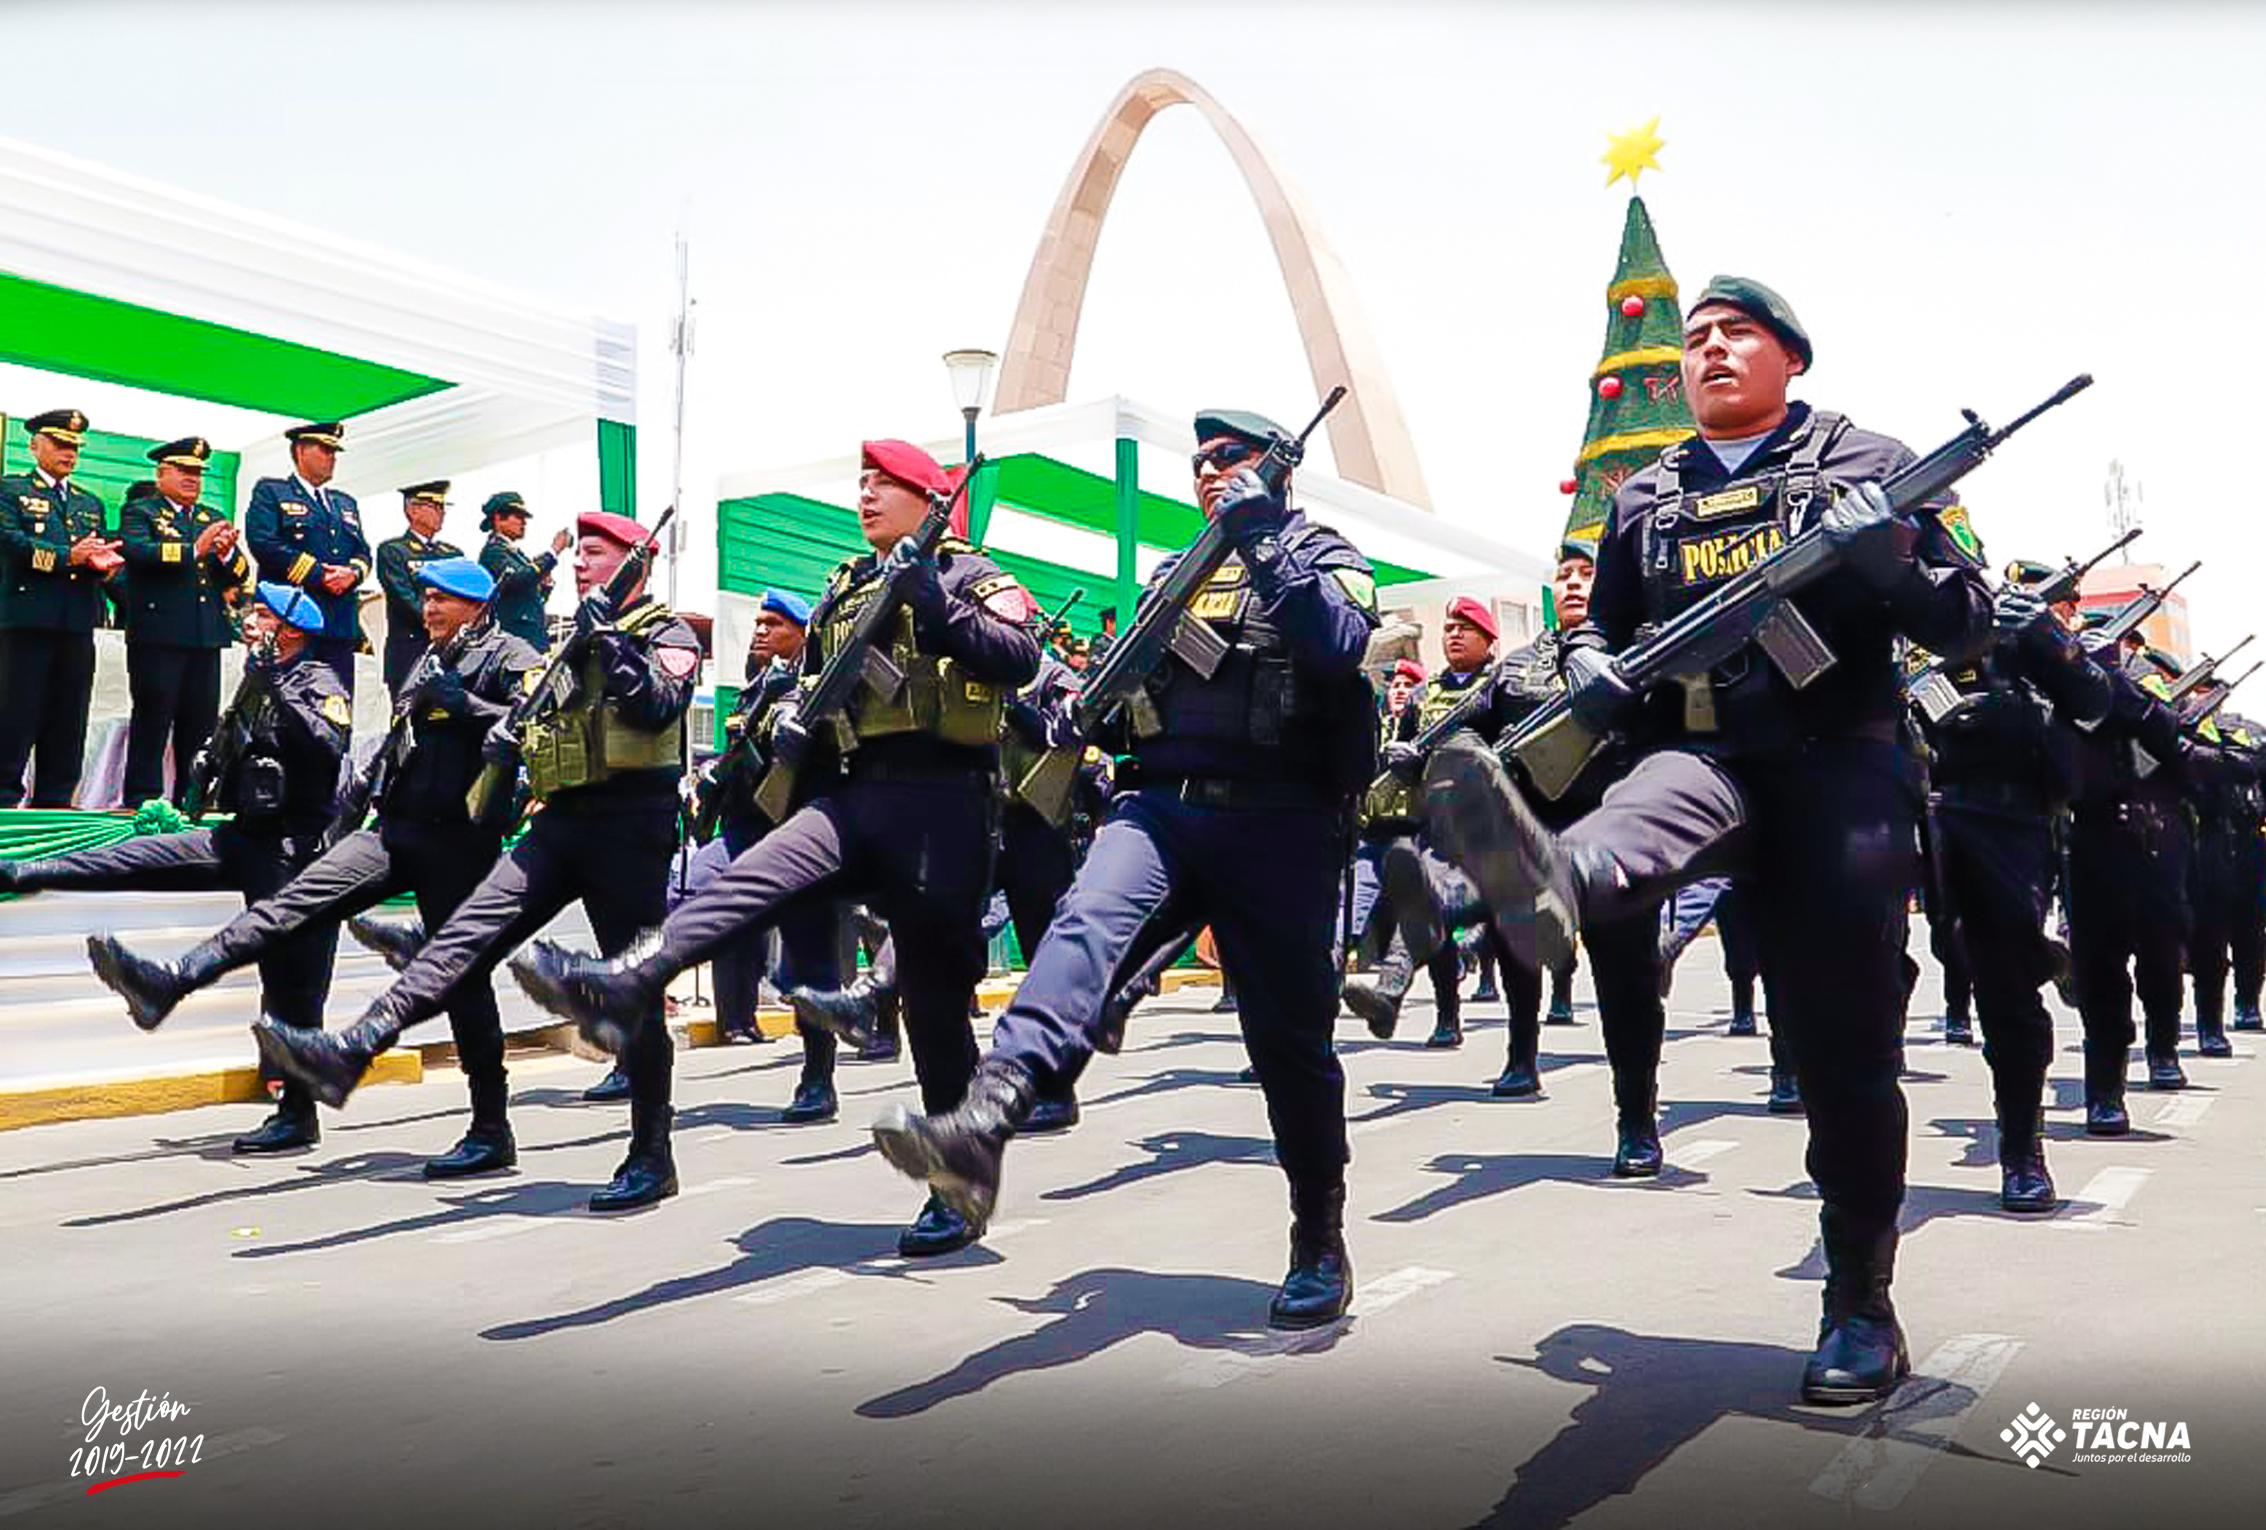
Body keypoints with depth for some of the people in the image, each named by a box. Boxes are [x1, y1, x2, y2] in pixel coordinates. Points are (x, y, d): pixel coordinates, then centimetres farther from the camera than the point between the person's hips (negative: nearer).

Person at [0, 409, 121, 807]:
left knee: (69, 717, 5)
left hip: (77, 623, 5)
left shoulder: (90, 503, 23)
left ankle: (54, 802, 10)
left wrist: (106, 563, -9)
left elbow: (102, 552, 15)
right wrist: (69, 556, -17)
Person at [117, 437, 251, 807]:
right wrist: (195, 548, -23)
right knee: (152, 720, -4)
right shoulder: (140, 512, 5)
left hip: (206, 636, 5)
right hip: (158, 634, -5)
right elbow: (135, 551, -15)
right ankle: (142, 801, 1)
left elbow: (240, 575, 13)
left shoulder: (214, 519, 21)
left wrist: (227, 554, -9)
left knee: (201, 723, 7)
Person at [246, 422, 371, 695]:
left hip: (341, 624, 6)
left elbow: (363, 552, 19)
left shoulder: (346, 503, 26)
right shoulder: (270, 492, 8)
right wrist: (318, 575, -12)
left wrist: (352, 573, -6)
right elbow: (264, 543, -7)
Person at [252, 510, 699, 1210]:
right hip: (558, 820, 7)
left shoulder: (668, 633, 1)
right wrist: (510, 731, 11)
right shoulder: (571, 637, 23)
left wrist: (611, 639, -21)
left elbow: (659, 707, -17)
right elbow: (540, 710, 32)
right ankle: (348, 1053, -21)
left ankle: (651, 1157, 5)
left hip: (630, 823, -7)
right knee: (470, 930, -10)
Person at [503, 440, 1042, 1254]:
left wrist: (937, 609, -22)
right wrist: (794, 719, 10)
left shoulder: (966, 574, 4)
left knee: (935, 994, -2)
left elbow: (1020, 657, -13)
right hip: (852, 792, 5)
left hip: (941, 799, -5)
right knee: (749, 880, -22)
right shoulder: (843, 588, 22)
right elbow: (813, 676, 32)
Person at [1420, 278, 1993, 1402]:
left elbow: (1967, 623, 8)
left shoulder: (1867, 463, 13)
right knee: (1657, 808, -37)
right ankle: (1551, 881, -73)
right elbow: (1602, 624, 29)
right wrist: (1589, 670, 4)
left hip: (1838, 760, -1)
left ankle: (1861, 1310, 8)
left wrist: (1884, 553, -13)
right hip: (1700, 751, 2)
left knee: (1843, 1043, -4)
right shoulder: (1643, 498, 21)